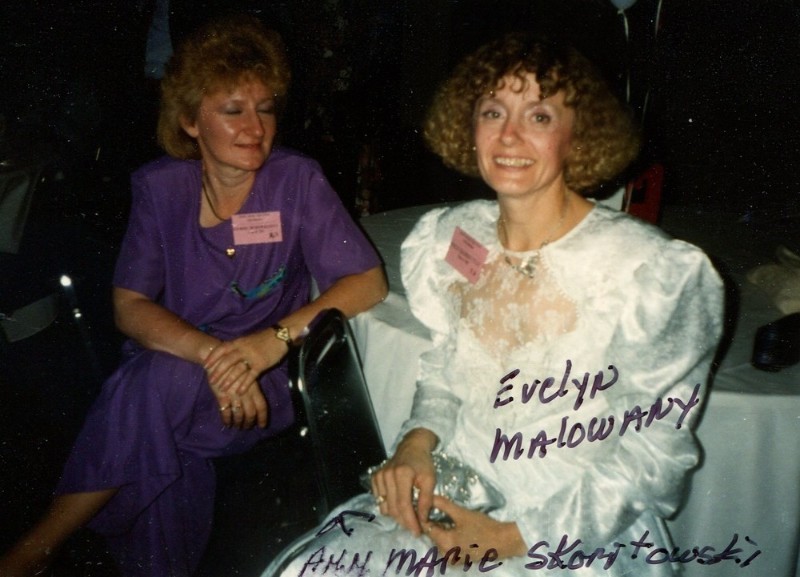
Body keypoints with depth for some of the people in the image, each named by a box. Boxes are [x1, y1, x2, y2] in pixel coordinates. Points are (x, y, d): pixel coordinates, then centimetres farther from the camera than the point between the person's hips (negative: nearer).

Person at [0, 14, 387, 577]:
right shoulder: (160, 186, -1)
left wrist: (274, 340, -27)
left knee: (157, 388, -28)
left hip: (267, 383, -2)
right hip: (172, 369, 2)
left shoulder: (297, 181, -8)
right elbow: (130, 306, -5)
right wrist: (212, 353, -25)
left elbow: (369, 281, -13)